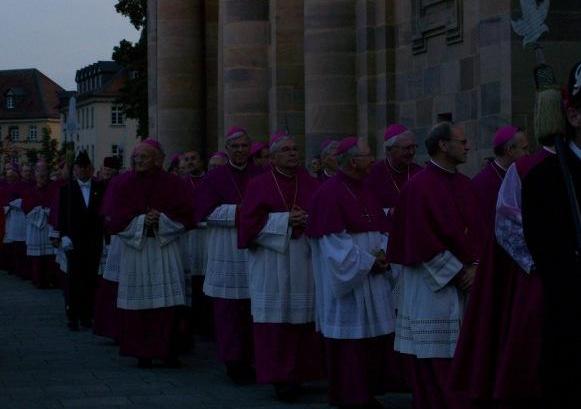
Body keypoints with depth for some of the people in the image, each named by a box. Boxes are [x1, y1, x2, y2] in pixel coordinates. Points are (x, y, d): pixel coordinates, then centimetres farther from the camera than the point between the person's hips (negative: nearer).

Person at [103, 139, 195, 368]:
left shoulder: (173, 184, 4)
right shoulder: (123, 185, 5)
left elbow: (186, 217, 2)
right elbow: (113, 219, 0)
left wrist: (161, 220, -13)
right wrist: (141, 221, -11)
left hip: (165, 249, 0)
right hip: (134, 248, 0)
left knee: (168, 304, -5)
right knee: (139, 305, -2)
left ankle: (169, 353, 0)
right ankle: (143, 354, 5)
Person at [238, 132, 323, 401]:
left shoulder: (309, 183, 11)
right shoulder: (259, 185, 3)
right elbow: (250, 221, -5)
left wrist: (309, 220, -12)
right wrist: (284, 220, -12)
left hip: (304, 261, 3)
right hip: (272, 264, -3)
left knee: (303, 321, 0)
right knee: (276, 321, -4)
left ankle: (299, 373, 10)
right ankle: (279, 377, 1)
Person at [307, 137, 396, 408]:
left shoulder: (366, 192, 12)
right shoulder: (329, 194, -13)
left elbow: (381, 230, 13)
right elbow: (334, 242, -17)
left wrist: (383, 254, -8)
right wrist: (368, 262, -16)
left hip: (373, 282, 8)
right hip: (346, 281, -8)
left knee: (375, 339, 9)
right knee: (350, 341, -2)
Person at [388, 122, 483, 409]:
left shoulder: (465, 185, 12)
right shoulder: (419, 187, -10)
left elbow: (476, 231, 12)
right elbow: (423, 240, -15)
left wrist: (474, 266, -5)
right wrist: (457, 271, -13)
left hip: (463, 287, 7)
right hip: (432, 287, -7)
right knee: (433, 364, -3)